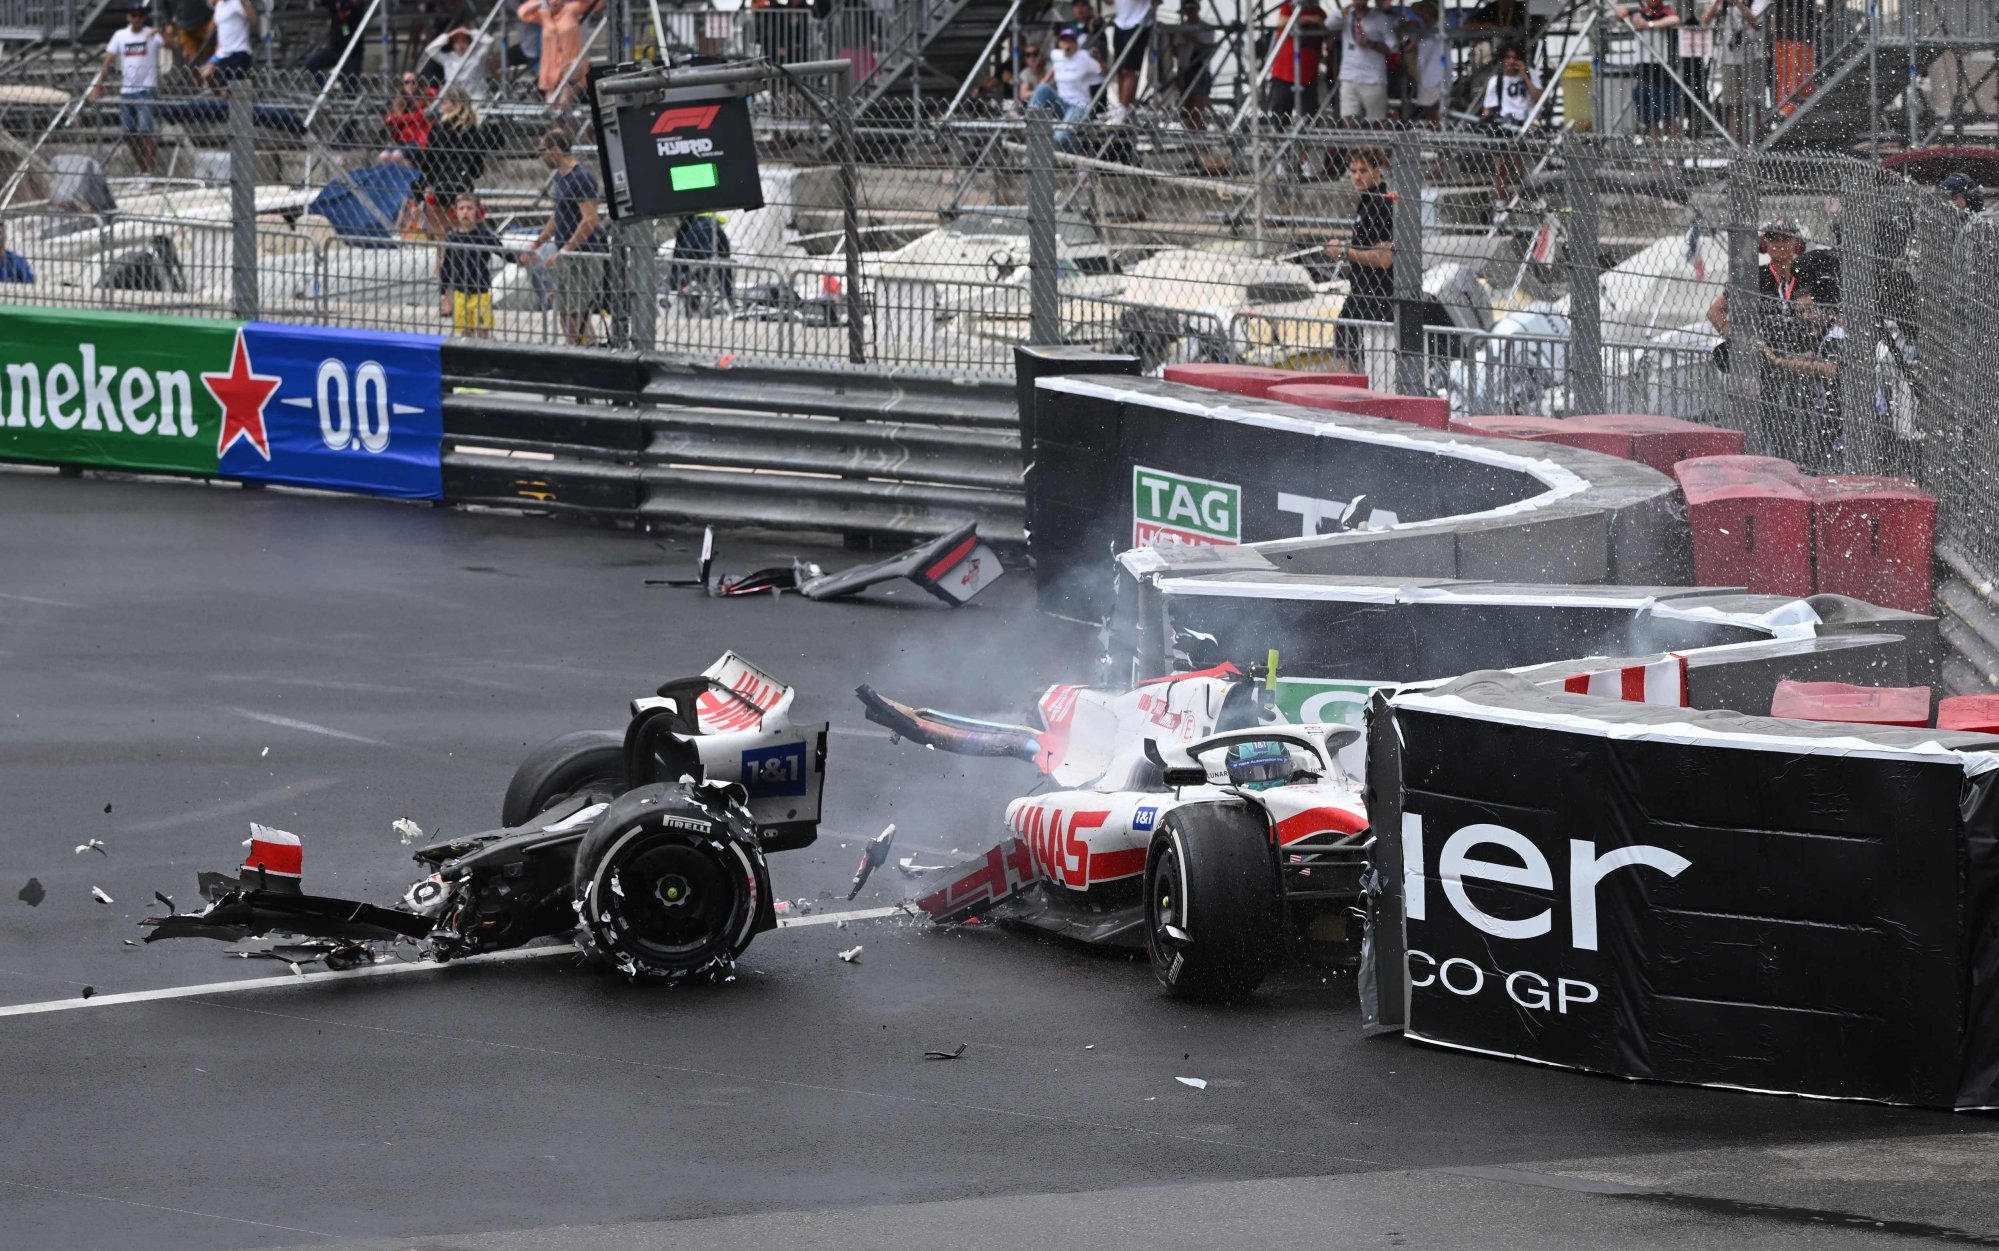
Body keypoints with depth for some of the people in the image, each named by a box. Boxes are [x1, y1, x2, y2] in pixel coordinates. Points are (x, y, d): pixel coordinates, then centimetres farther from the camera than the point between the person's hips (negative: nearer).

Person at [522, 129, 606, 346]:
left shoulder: (582, 178, -16)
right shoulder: (560, 177, 14)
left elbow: (590, 220, -23)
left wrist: (564, 250, -24)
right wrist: (537, 245, 22)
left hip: (583, 255, -10)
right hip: (565, 257, 10)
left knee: (577, 314, -9)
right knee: (564, 312, 11)